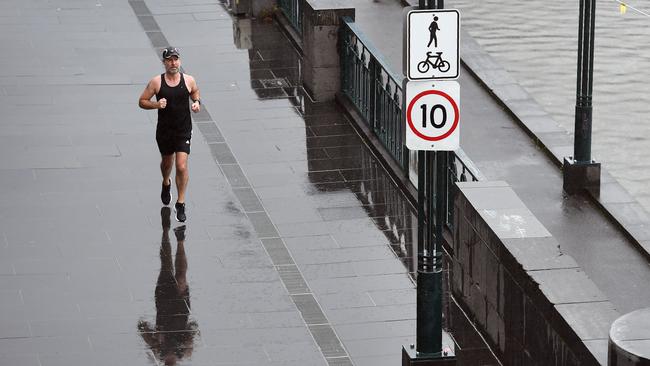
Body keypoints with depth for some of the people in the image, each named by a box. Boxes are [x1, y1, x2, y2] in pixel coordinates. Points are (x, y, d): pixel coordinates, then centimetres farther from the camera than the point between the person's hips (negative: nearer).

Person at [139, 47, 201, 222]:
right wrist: (156, 104, -21)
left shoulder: (189, 80, -5)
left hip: (183, 131, -1)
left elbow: (195, 92, 17)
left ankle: (180, 204, 1)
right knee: (167, 162, 21)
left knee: (182, 166, -12)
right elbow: (142, 101, -3)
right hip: (164, 130, 1)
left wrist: (197, 102, -5)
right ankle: (166, 184, 56)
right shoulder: (156, 82, -9)